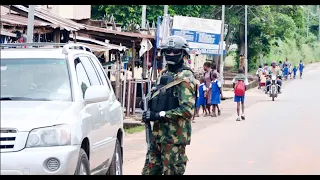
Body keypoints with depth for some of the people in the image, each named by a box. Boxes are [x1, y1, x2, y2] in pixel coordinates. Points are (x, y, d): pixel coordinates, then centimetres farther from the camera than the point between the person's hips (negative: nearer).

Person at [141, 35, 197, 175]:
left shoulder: (185, 77, -12)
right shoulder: (165, 74, 15)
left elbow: (187, 110, -23)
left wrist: (159, 115, -21)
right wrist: (150, 113, 8)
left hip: (174, 136, -9)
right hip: (157, 133, 9)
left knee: (171, 172, -2)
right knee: (149, 171, 11)